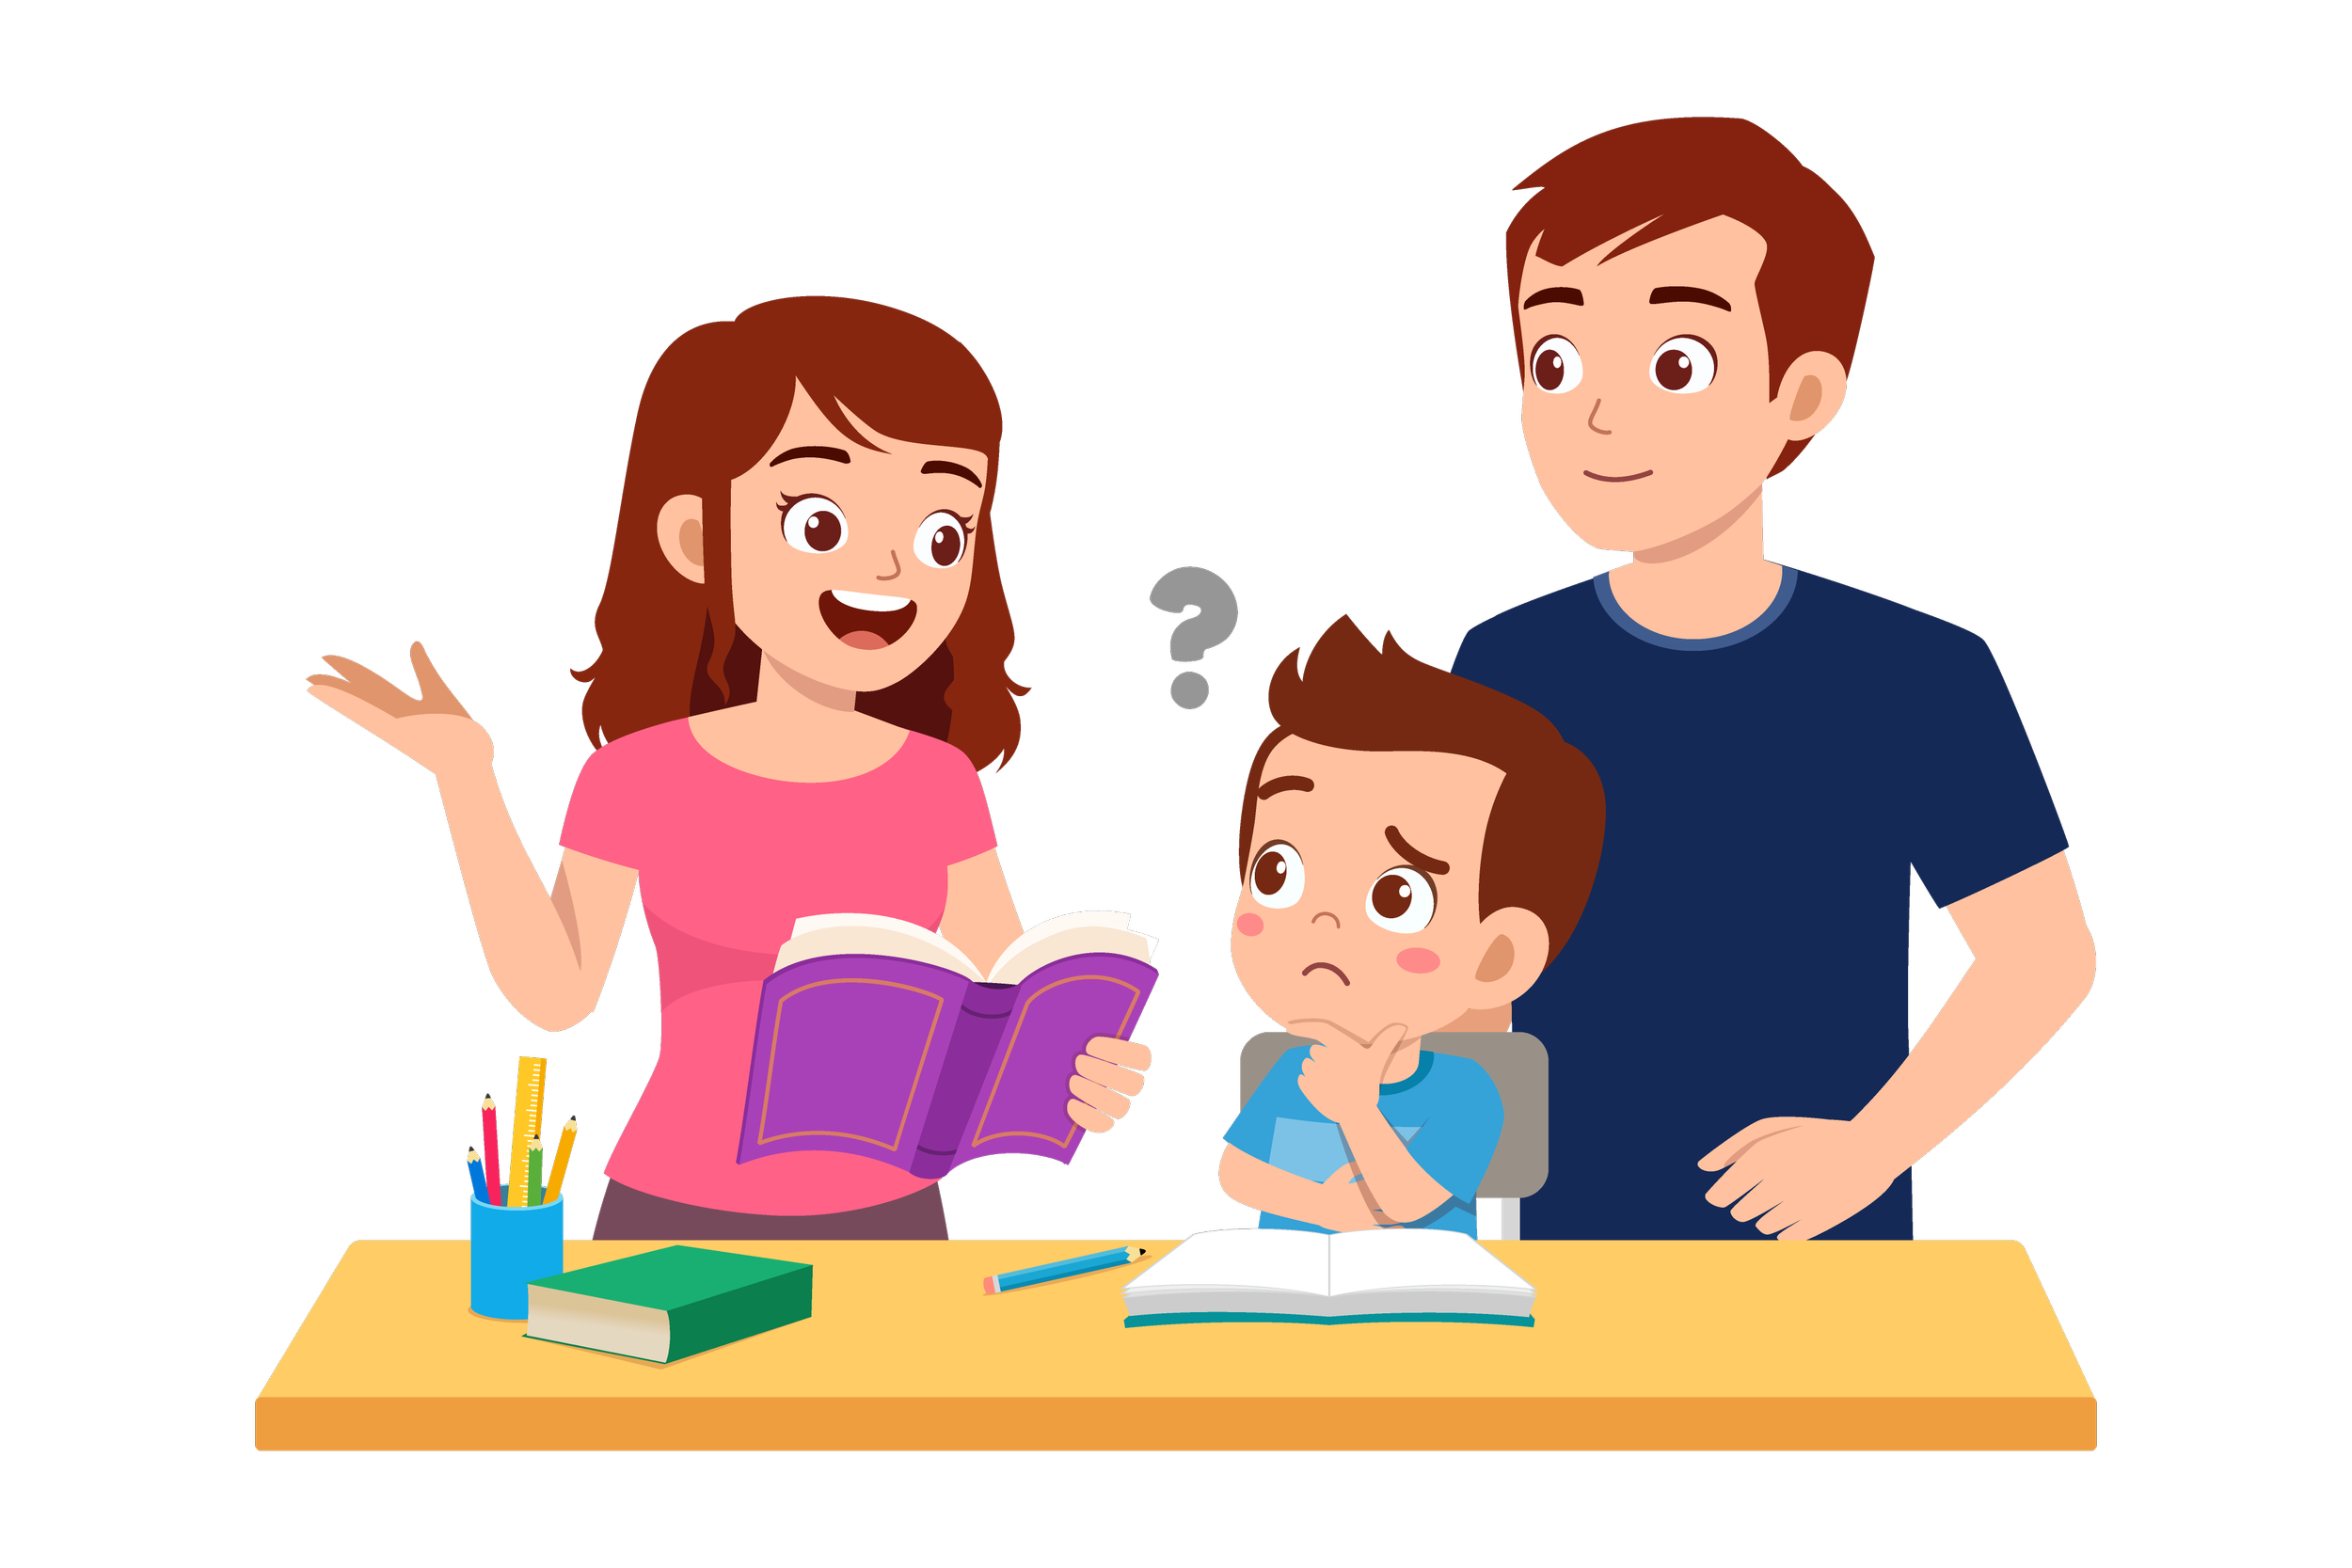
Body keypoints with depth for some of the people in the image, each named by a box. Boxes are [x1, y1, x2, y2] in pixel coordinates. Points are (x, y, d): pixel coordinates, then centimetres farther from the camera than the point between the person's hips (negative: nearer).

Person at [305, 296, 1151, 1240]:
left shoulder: (936, 784, -2)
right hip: (678, 1219, -2)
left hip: (883, 1220, 2)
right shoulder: (639, 774, -8)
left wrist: (1065, 1066, -24)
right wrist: (465, 775, -15)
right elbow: (554, 994, -9)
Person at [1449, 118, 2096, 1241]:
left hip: (1821, 1237, -2)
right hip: (1580, 1237, 3)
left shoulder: (1921, 679, -11)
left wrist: (1869, 1149, -15)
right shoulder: (1506, 671, -3)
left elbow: (2043, 953, -6)